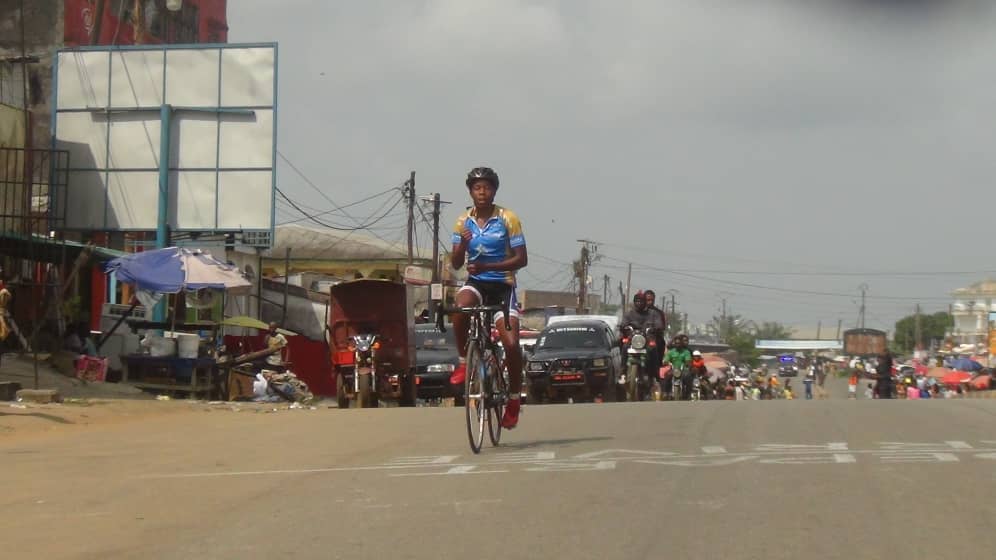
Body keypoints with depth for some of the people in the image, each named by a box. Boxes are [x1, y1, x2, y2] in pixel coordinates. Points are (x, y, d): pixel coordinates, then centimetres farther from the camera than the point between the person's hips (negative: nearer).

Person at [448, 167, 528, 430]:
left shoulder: (507, 219, -5)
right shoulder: (463, 221, 4)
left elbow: (521, 259, -10)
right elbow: (455, 264, 3)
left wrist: (488, 266, -22)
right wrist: (463, 244, -19)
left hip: (502, 285, -2)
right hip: (476, 282, 2)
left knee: (511, 343, -15)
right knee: (461, 307, -35)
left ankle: (514, 400, 5)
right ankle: (463, 361, -12)